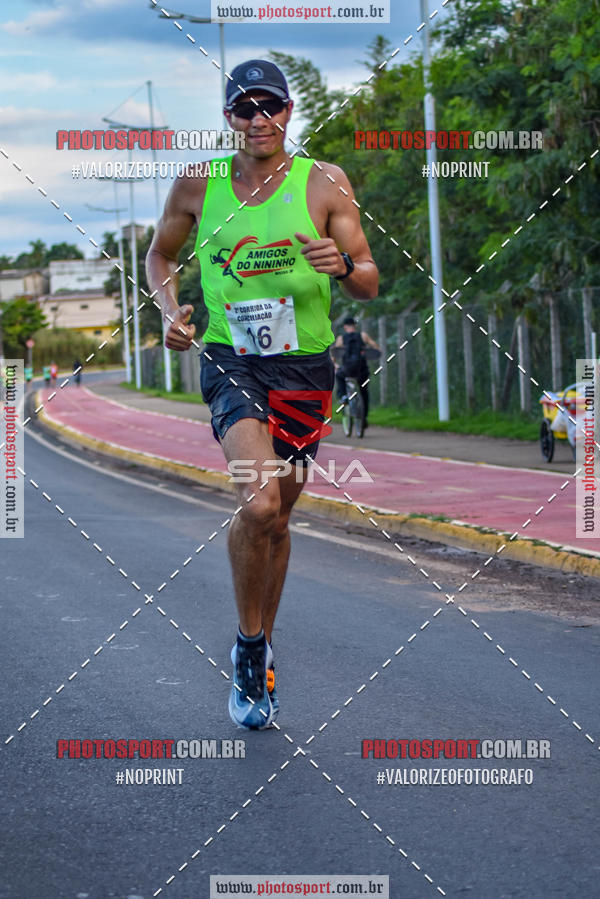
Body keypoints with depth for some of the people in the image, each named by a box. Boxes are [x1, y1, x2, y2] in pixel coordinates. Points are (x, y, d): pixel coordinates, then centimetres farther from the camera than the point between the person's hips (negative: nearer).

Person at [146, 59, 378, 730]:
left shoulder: (324, 183, -2)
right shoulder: (197, 188, 1)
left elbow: (370, 283, -1)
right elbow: (160, 255, 18)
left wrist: (342, 265, -24)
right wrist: (170, 309, -2)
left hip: (304, 367, 1)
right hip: (230, 360, -1)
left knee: (277, 516, 11)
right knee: (258, 502, -24)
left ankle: (259, 649, 33)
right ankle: (251, 646, -3)